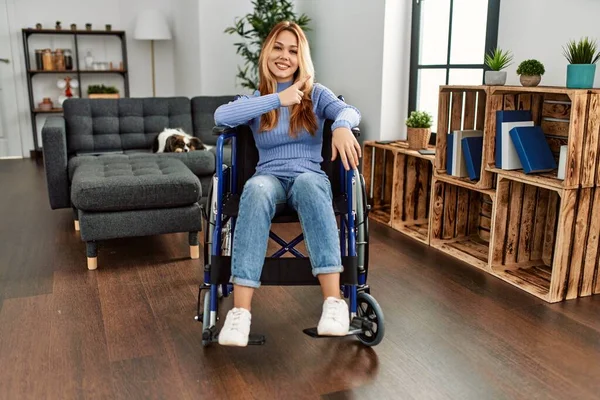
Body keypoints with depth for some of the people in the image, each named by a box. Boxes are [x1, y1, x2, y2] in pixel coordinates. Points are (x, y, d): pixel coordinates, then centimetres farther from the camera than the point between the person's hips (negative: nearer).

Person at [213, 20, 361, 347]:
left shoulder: (316, 94, 12)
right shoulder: (255, 100, 12)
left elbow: (350, 111, -9)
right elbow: (221, 116, -10)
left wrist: (341, 127, -34)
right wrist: (278, 100, -13)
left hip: (310, 177, 0)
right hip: (270, 178, 0)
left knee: (307, 183, -39)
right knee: (256, 189, -38)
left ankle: (334, 301, -46)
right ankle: (240, 311, -44)